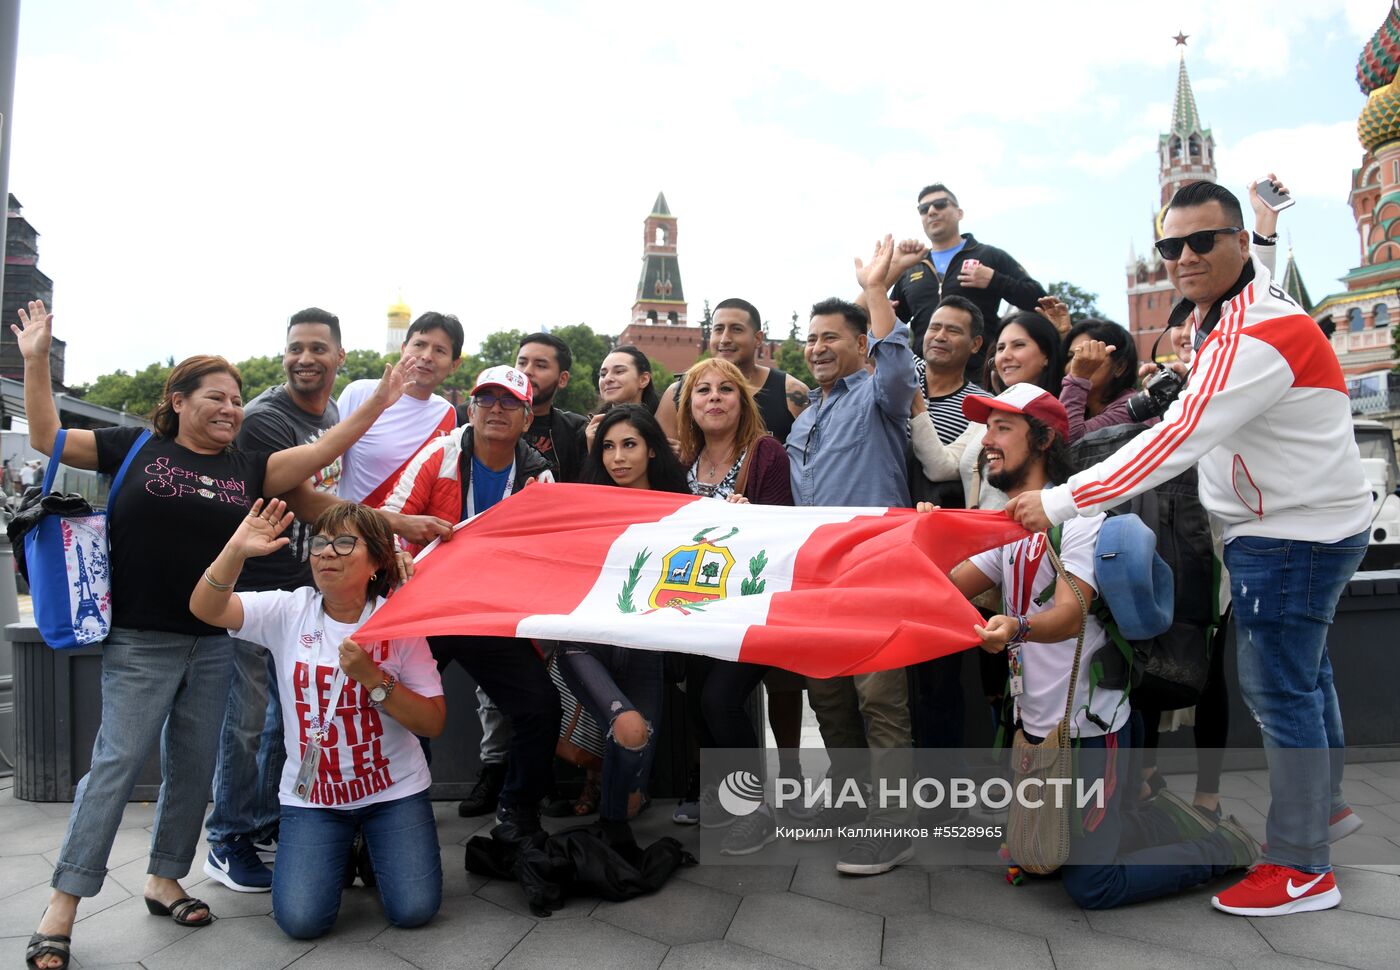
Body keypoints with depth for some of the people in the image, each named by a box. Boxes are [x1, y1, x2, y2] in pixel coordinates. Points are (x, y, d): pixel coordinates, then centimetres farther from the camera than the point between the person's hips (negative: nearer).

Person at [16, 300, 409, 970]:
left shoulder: (247, 467, 7)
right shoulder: (135, 448, 2)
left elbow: (319, 452, -2)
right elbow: (46, 438, 4)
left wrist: (376, 405, -11)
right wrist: (36, 360, -2)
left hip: (212, 642, 4)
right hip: (139, 642, -4)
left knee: (193, 766, 10)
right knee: (117, 763, -4)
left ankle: (164, 879, 28)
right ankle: (63, 906, 8)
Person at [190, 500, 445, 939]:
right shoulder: (289, 611, -4)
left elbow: (433, 723, -12)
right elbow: (206, 608, -18)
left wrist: (372, 678, -24)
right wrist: (236, 550, -34)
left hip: (394, 790, -1)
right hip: (312, 795, 1)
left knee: (414, 910, -10)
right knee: (301, 919, -12)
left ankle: (370, 848, 22)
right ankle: (340, 852, 21)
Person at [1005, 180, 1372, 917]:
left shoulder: (1259, 338, -26)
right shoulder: (1218, 313, 6)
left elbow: (1175, 441, -33)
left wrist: (1059, 504, -33)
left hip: (1295, 536, -10)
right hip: (1293, 524, 10)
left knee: (1276, 687, -5)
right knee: (1301, 670, 22)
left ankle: (1301, 868, 8)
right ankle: (1323, 801, 42)